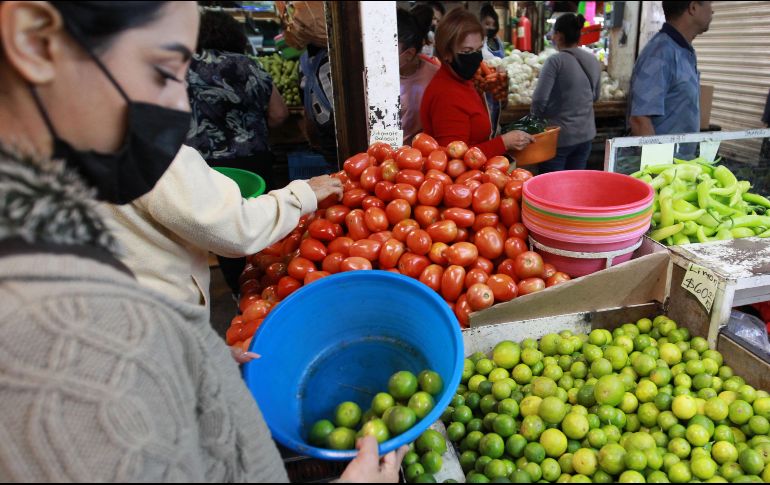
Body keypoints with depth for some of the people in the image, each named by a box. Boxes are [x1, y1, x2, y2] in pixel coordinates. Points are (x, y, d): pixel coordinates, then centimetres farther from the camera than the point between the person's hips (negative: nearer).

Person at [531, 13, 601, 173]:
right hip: (586, 134, 7)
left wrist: (537, 120, 1)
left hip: (559, 135, -6)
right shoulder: (593, 61, 6)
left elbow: (540, 100, -17)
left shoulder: (556, 61, -14)